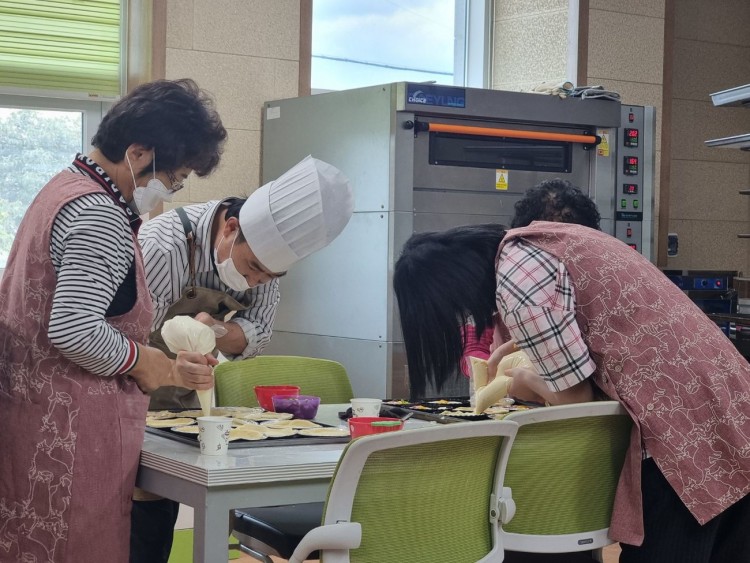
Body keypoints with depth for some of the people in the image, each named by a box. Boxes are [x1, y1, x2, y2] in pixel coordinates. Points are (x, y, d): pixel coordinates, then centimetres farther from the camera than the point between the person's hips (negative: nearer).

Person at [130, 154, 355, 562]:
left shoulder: (263, 251, -12)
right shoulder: (164, 247, -31)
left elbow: (257, 335, -9)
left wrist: (216, 332, -29)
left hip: (184, 400, 5)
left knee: (164, 497, 7)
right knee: (145, 495, -10)